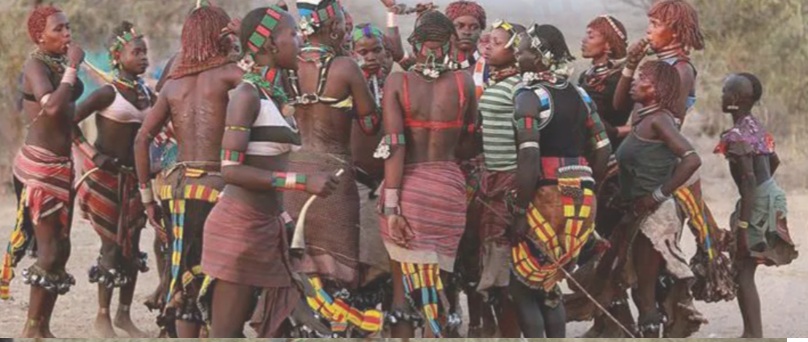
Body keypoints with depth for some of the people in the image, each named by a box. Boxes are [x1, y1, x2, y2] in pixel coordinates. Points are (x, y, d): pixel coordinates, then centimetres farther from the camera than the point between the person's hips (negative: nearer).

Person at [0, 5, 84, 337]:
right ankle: (32, 329, -1)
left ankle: (42, 327, 16)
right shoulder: (36, 64, -13)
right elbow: (52, 106, -31)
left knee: (60, 249, 10)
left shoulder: (59, 63, 11)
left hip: (61, 163, 9)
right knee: (50, 250, -8)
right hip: (40, 166, -9)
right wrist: (72, 67, -23)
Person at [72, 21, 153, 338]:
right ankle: (103, 315, 8)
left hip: (132, 175, 6)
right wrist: (90, 152, -18)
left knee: (131, 245, 8)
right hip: (105, 175, -6)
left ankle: (124, 314, 19)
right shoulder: (109, 92, -14)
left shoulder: (147, 94, 4)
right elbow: (70, 121, -14)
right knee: (112, 245, -3)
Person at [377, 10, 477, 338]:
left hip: (407, 187, -1)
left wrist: (391, 206, -12)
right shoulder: (464, 82, 1)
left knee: (404, 291, 9)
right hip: (449, 188, 1)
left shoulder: (398, 82, -4)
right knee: (435, 291, 10)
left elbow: (394, 147, -10)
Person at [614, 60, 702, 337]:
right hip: (640, 215, 9)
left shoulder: (658, 119, -15)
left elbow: (692, 159, -24)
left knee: (646, 291, -5)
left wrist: (659, 194, -21)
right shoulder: (642, 118, 12)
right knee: (643, 290, 15)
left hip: (654, 214, -9)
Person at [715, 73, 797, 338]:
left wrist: (742, 224, -24)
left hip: (757, 203, -9)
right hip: (770, 197, 9)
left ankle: (754, 335, -5)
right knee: (744, 271, 15)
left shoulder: (737, 136, -19)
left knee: (743, 271, -3)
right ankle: (753, 333, 20)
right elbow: (774, 161, 22)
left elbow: (748, 180, -24)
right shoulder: (756, 127, 9)